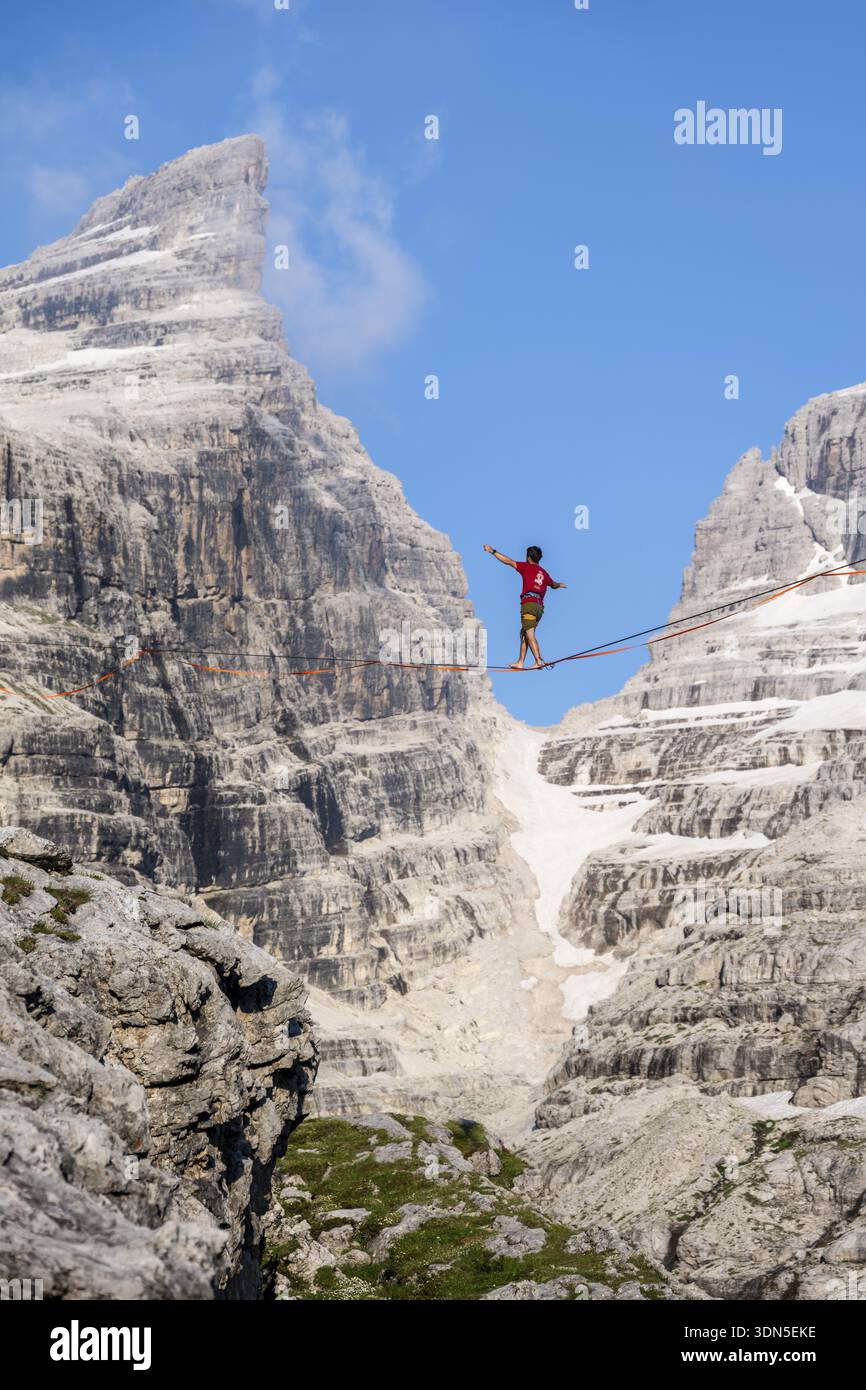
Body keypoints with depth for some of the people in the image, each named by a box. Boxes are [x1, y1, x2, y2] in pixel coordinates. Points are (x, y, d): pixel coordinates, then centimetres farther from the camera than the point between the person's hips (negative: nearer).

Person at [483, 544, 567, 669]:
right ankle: (520, 662, 12)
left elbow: (509, 561, -1)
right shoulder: (543, 573, 21)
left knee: (530, 634, -12)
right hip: (540, 606, 7)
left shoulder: (527, 567, 3)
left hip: (529, 603, -7)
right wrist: (560, 585, 62)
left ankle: (539, 661, -23)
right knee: (523, 633, 14)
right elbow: (553, 584, 39)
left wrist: (493, 551, 3)